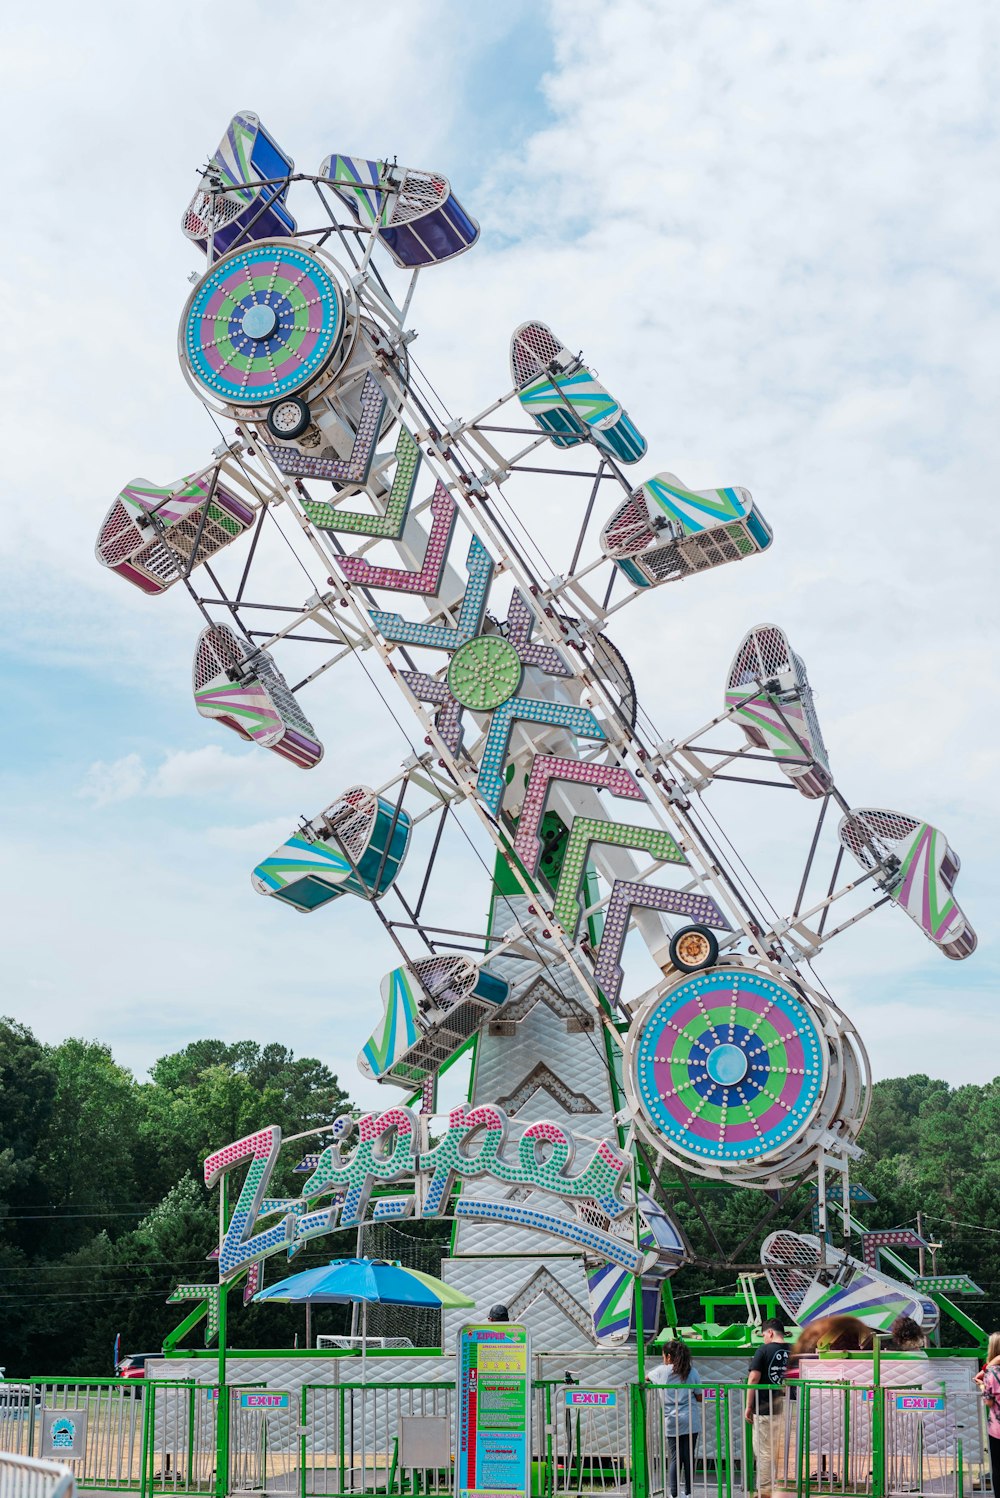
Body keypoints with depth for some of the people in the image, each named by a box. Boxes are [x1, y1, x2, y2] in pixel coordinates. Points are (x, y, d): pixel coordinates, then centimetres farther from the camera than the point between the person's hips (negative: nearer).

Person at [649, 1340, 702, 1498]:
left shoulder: (662, 1371, 1)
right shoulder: (692, 1372, 0)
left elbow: (646, 1378, 20)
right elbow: (699, 1398, 4)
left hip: (671, 1422, 0)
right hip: (691, 1421, 0)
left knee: (675, 1458, 2)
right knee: (689, 1457, 7)